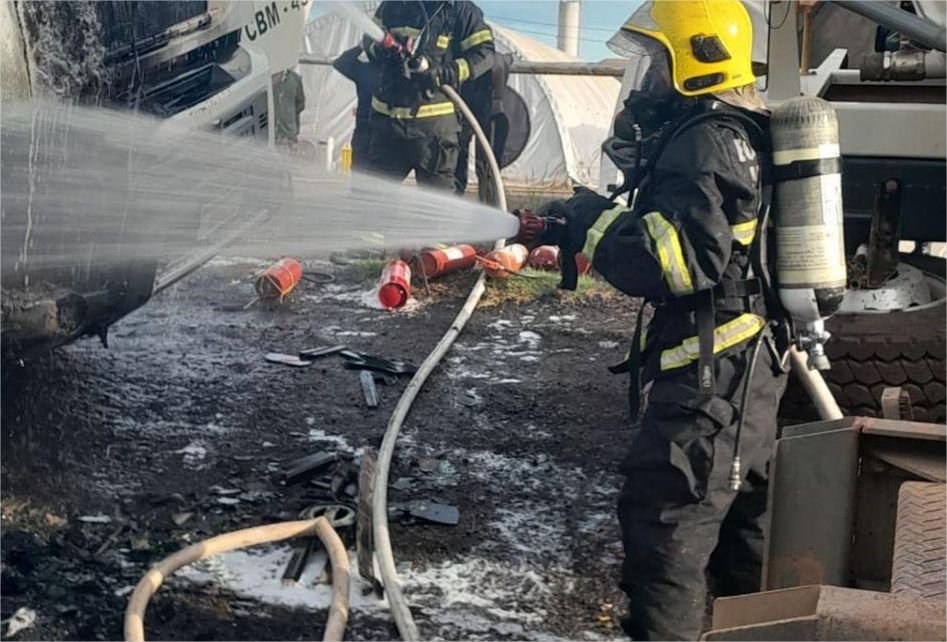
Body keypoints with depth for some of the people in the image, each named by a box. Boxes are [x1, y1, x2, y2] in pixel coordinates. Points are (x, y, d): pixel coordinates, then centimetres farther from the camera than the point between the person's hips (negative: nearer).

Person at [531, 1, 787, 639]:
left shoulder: (705, 142, -17)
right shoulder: (742, 135, 16)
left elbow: (681, 257, -28)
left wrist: (598, 222, -15)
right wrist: (600, 227, 9)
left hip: (711, 373, -11)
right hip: (749, 368, 11)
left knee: (665, 519, -5)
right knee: (739, 513, 21)